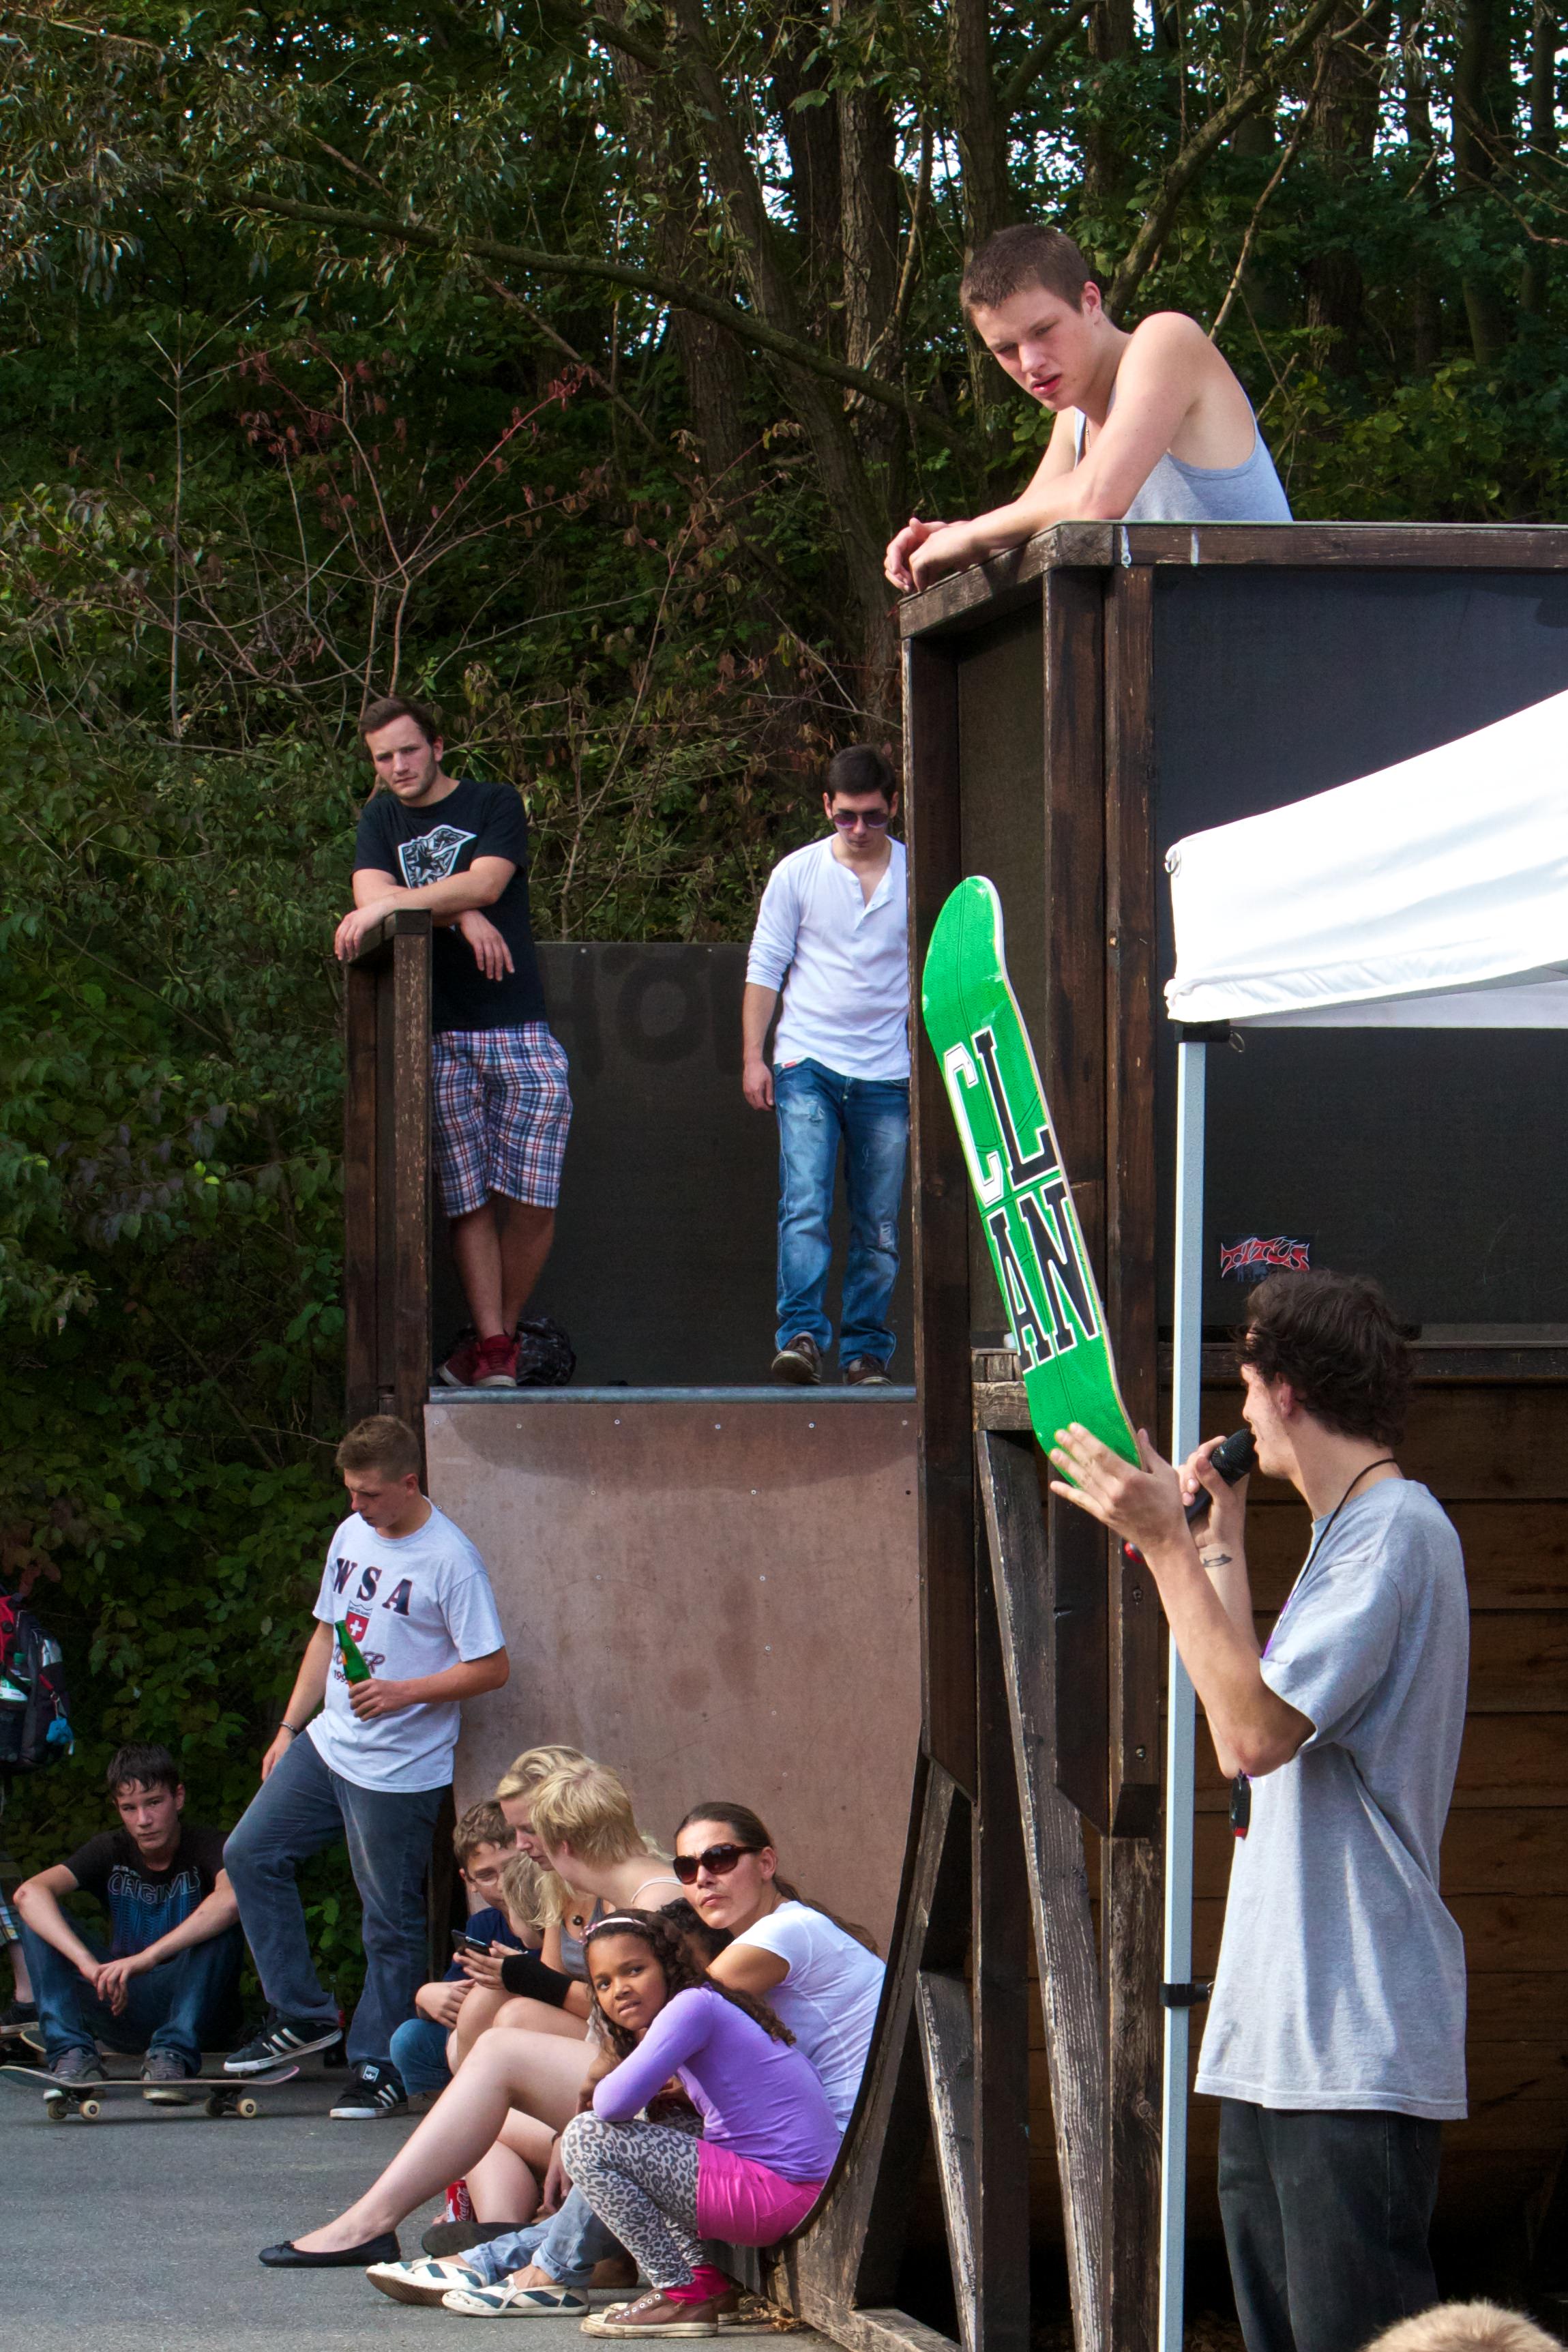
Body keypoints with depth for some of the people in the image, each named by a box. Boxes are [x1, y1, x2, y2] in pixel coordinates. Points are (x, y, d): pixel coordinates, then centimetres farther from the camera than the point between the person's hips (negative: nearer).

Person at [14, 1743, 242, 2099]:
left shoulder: (206, 1849, -11)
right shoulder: (110, 1852, -1)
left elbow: (232, 1898, -37)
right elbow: (29, 1893, -20)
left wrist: (146, 1958, -46)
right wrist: (88, 1964, -38)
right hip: (122, 2007, 3)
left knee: (223, 1921, -30)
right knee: (38, 1916, -13)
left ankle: (171, 2056, -36)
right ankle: (72, 2054, -26)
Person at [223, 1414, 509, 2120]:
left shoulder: (449, 1559, -15)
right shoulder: (351, 1535, 9)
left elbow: (491, 1667, -14)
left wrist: (403, 1693, -23)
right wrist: (290, 1728, 17)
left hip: (399, 1770, -8)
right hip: (327, 1743, 8)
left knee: (391, 1921, 0)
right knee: (251, 1854, 7)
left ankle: (379, 2068, 9)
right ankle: (302, 2014, 15)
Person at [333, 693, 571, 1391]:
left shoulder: (494, 806, 7)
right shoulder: (382, 821, 16)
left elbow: (485, 884, -10)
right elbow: (370, 898, -1)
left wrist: (397, 904, -18)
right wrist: (460, 914, -13)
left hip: (517, 1029, -1)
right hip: (436, 1038, 1)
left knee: (532, 1198, -7)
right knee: (469, 1200, -5)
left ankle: (501, 1334, 9)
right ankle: (493, 1351, -4)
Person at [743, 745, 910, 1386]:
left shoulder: (919, 878, 6)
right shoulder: (797, 874, 5)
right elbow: (764, 967, 7)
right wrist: (753, 1055, 1)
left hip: (887, 1074, 1)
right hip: (809, 1066, -1)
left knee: (879, 1226, 3)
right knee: (805, 1205, -16)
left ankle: (866, 1349, 9)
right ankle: (802, 1334, -22)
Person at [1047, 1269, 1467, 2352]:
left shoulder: (1395, 1527, -10)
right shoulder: (1351, 1533, 21)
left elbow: (1256, 1732, -20)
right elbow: (1250, 1738, 21)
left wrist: (1167, 1545, -16)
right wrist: (1222, 1553, 25)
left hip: (1358, 2048, -10)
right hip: (1275, 2039, 10)